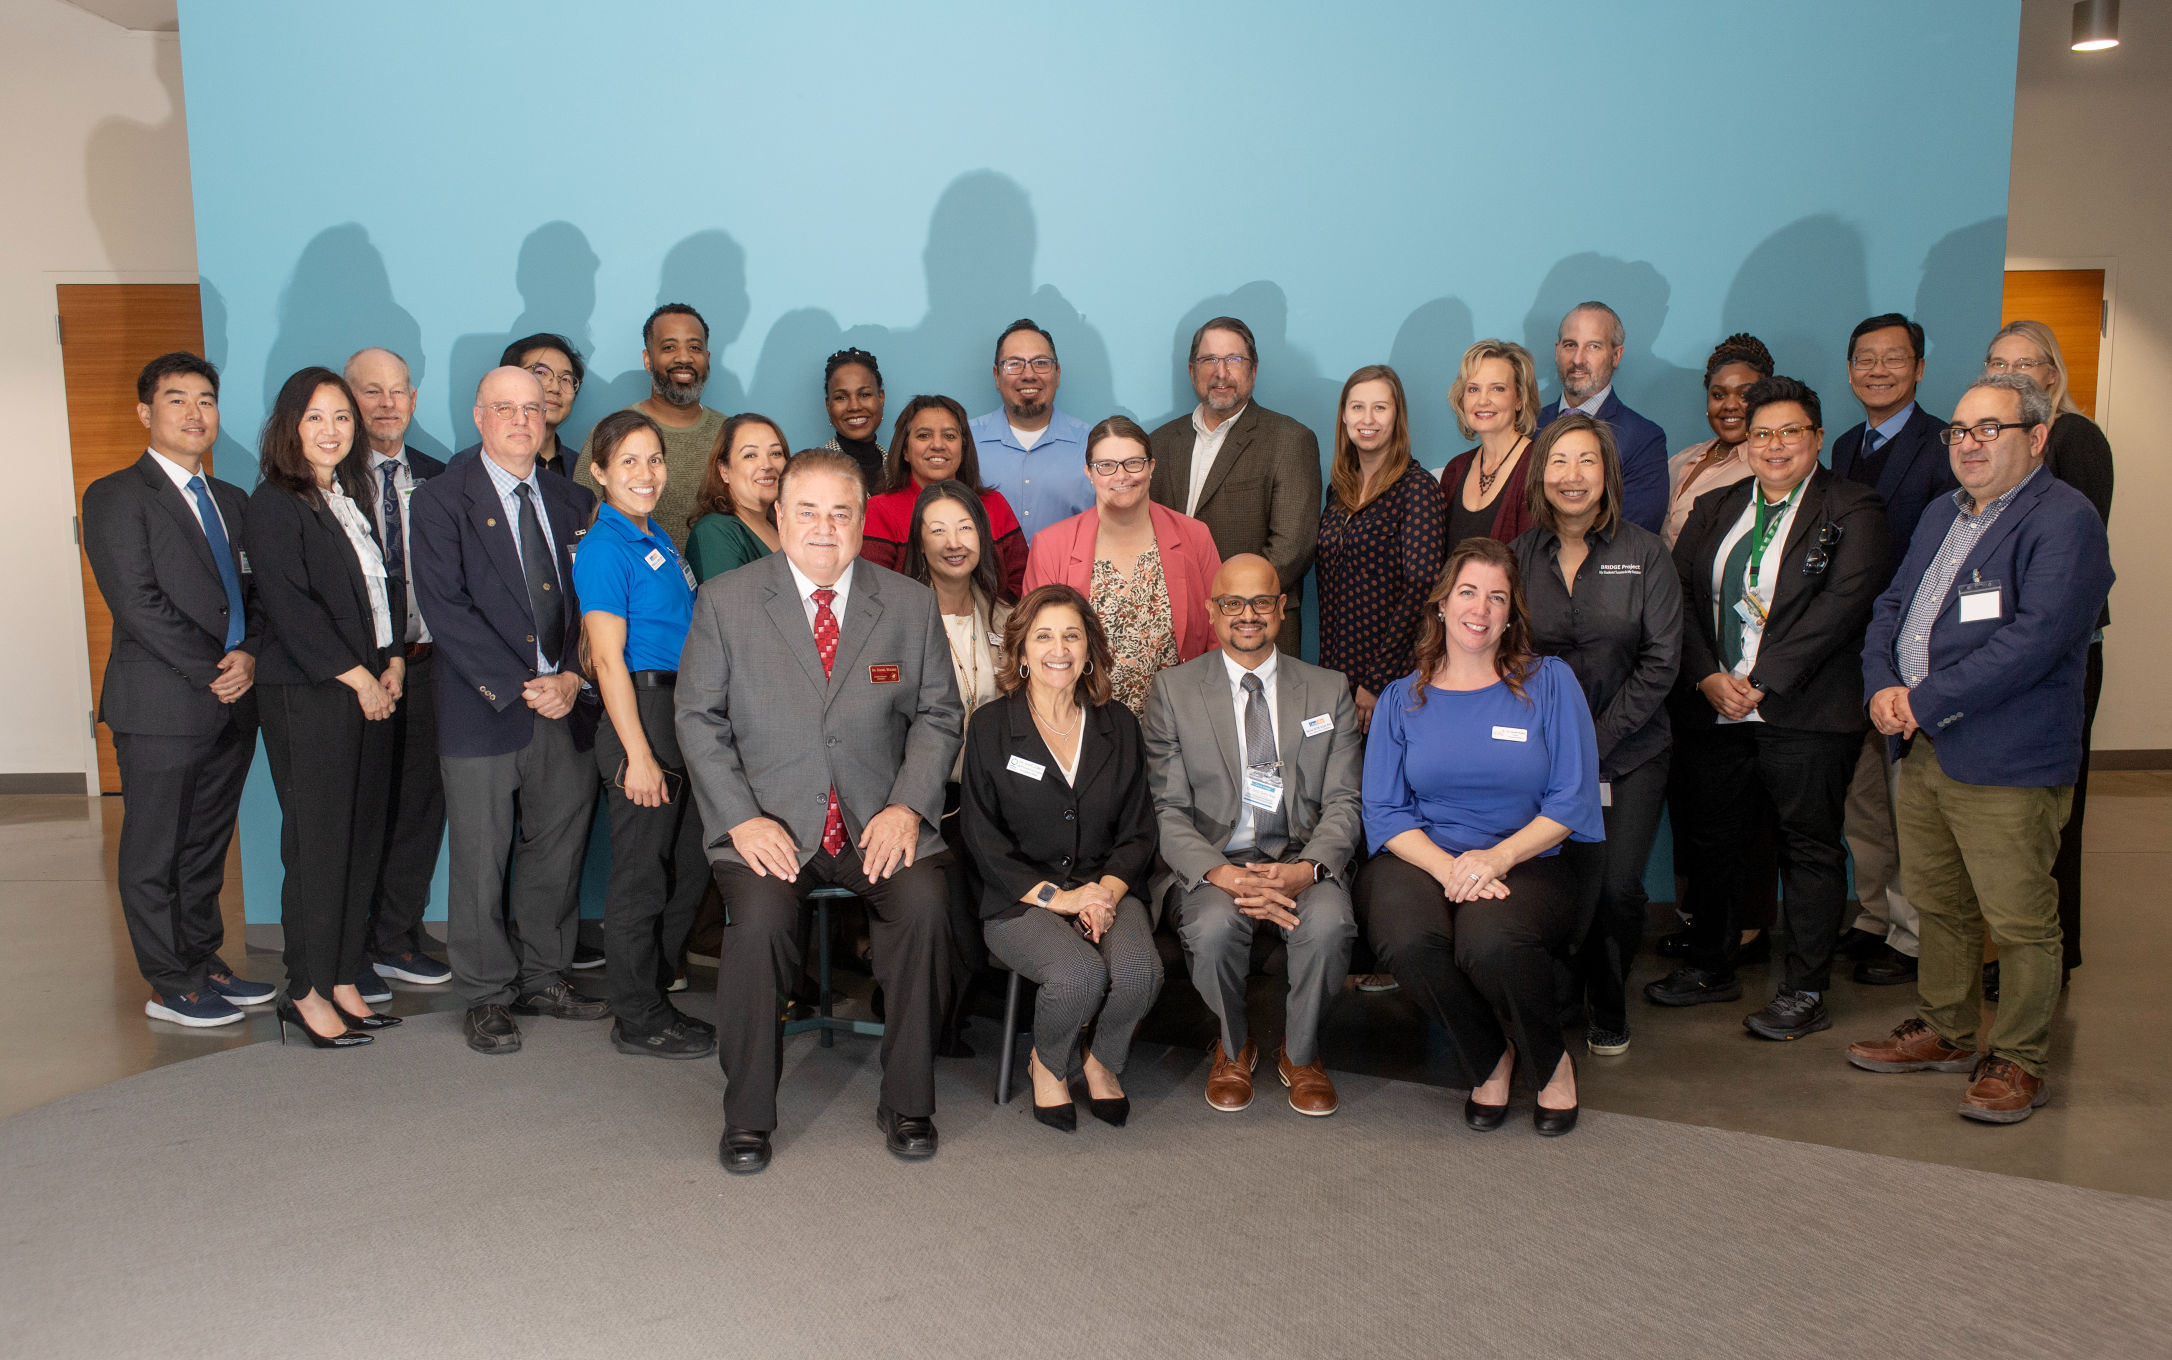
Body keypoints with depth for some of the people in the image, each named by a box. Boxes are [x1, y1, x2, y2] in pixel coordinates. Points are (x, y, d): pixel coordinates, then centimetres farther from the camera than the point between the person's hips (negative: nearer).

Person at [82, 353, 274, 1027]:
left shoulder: (232, 501, 17)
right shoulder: (115, 496, -5)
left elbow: (257, 593, 14)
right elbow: (139, 603, -13)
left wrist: (248, 654, -5)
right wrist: (212, 673, -14)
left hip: (231, 708, 6)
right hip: (162, 708, -6)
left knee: (207, 846, 15)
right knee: (155, 853, 4)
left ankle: (203, 961, 26)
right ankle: (169, 986, 14)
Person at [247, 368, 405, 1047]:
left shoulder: (354, 497, 16)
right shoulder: (274, 503, -6)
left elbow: (387, 588, 17)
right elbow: (291, 607, -13)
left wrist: (394, 661, 2)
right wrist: (359, 678, -12)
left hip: (371, 691, 7)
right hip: (307, 697, -7)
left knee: (363, 839, 8)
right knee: (317, 844, -1)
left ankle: (342, 979, 18)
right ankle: (307, 992, 11)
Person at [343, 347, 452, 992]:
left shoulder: (437, 479, 10)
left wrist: (435, 644, -1)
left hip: (424, 665, 5)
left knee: (422, 804, 10)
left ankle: (396, 940, 25)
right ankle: (351, 949, 18)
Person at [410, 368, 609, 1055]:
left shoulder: (572, 501, 12)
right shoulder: (442, 499, -2)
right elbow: (446, 608, -11)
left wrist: (573, 677, -7)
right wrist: (519, 688, -16)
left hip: (566, 708, 4)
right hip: (484, 712, -4)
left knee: (558, 852, 11)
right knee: (481, 863, 4)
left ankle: (543, 977, 27)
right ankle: (486, 996, 18)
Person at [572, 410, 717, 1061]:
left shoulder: (660, 541, 15)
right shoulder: (604, 547, -11)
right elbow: (608, 659, -15)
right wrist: (638, 754, -18)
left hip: (685, 713, 9)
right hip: (641, 714, -9)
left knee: (689, 866, 15)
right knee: (642, 873, 1)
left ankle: (654, 997, 29)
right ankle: (639, 1020, 14)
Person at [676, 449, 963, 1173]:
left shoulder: (911, 604, 6)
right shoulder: (723, 601, 2)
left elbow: (937, 714, 8)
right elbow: (699, 719, 2)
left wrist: (907, 806, -8)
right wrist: (741, 819, -11)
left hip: (881, 820, 1)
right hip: (768, 821, -1)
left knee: (924, 907, -26)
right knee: (759, 916, -29)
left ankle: (907, 1103, -5)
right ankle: (747, 1115, -6)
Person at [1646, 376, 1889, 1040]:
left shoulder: (1852, 510, -1)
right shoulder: (1714, 509, 14)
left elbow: (1842, 602, -13)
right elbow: (1680, 595, 6)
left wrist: (1760, 681, -17)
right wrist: (1709, 678, -9)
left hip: (1805, 712, -5)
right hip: (1715, 708, 5)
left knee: (1809, 847, 4)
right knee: (1710, 839, 12)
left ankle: (1806, 991, 15)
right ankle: (1711, 967, 29)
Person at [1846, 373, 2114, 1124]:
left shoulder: (2064, 520, -11)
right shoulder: (1941, 515, 17)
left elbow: (2036, 638, -21)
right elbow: (1892, 608, 16)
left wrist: (1927, 701, -19)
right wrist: (1882, 687, -3)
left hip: (2007, 762, -8)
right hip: (1922, 751, 8)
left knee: (2019, 922, 2)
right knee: (1937, 906, 18)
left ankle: (2018, 1061, 17)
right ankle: (1944, 1032, 33)